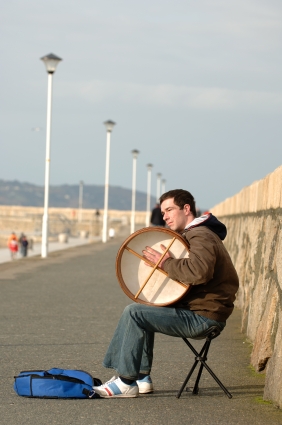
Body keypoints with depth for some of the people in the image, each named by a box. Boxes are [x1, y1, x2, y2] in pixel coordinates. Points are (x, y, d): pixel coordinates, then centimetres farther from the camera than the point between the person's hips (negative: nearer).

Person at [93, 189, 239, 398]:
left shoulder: (201, 236, -14)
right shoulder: (192, 234, 21)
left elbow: (199, 271, -33)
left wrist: (166, 263, -20)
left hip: (202, 316, -11)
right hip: (198, 311, 11)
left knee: (134, 312, -15)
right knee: (143, 314, 19)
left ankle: (126, 382, -10)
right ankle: (141, 377, 15)